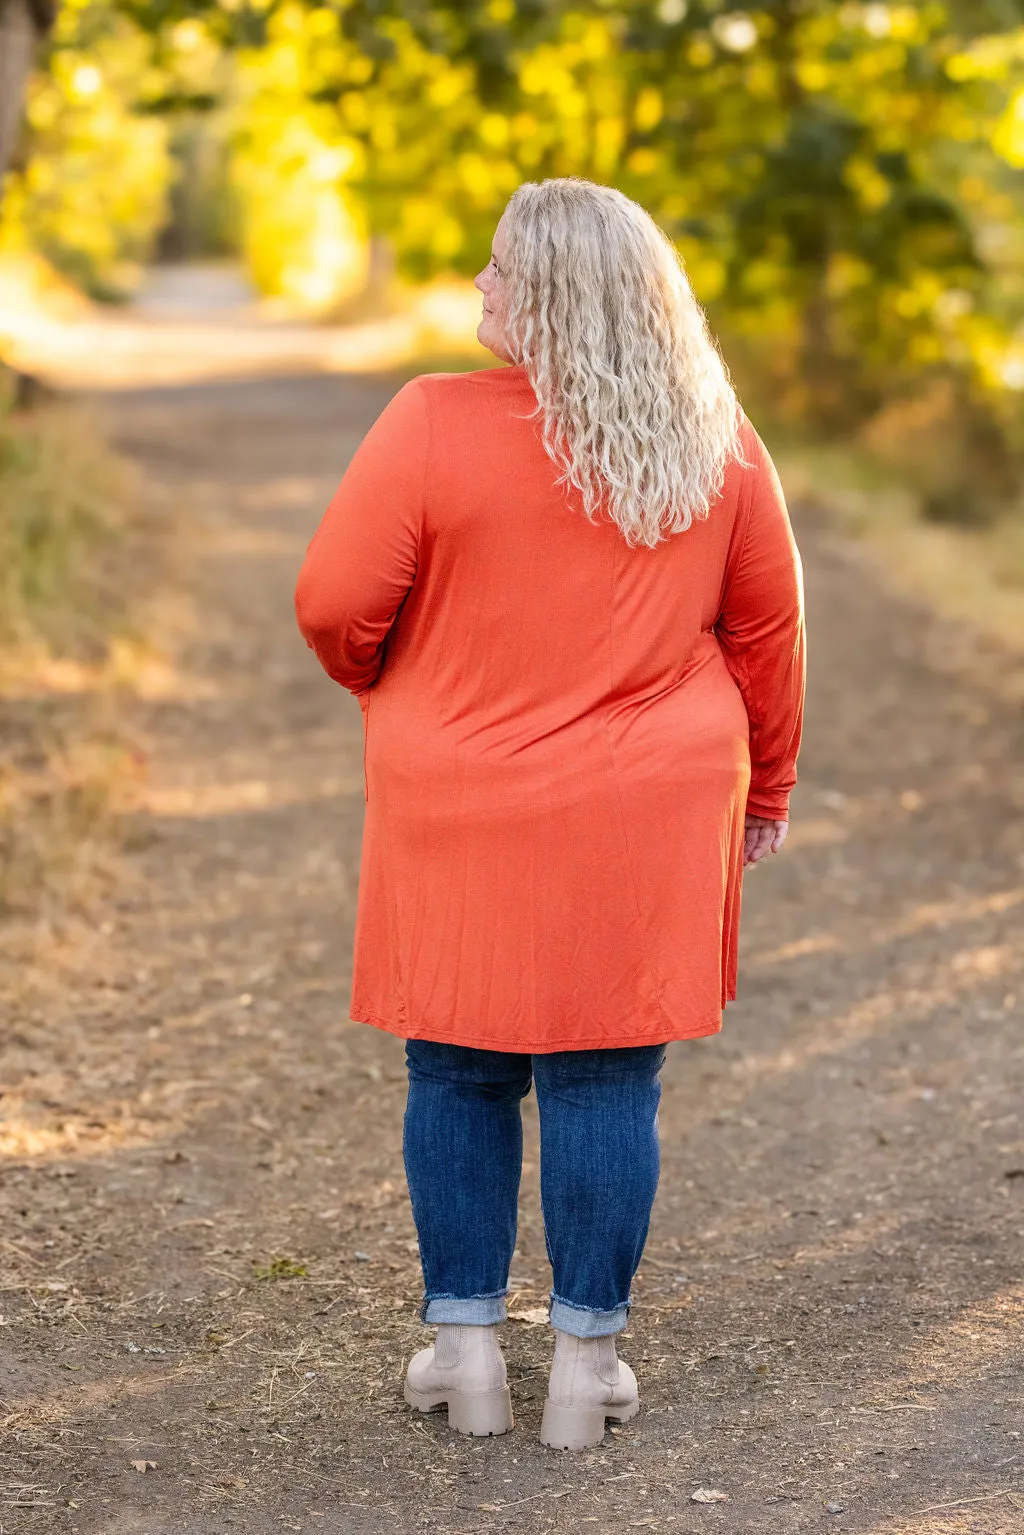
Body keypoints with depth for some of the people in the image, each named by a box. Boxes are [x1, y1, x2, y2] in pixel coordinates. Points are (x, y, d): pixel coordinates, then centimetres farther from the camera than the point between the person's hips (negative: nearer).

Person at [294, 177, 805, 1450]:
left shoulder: (435, 426, -14)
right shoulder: (715, 443, -1)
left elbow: (335, 606, -10)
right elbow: (768, 627, 6)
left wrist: (398, 696, 11)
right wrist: (764, 784, 19)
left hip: (461, 815, -2)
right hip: (645, 819, 2)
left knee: (459, 1077, 12)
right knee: (607, 1080, 8)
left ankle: (464, 1346, 18)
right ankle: (587, 1358, 14)